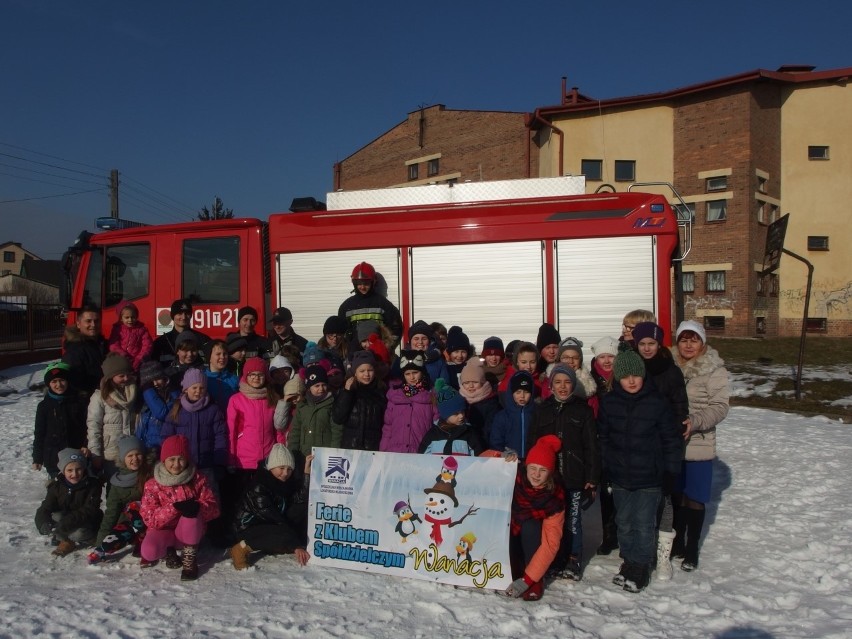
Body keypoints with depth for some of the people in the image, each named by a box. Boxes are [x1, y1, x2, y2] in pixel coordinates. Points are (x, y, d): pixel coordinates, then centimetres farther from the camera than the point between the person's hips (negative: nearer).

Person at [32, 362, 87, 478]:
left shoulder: (78, 402, 1)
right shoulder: (44, 406, 0)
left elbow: (86, 428, 5)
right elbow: (39, 434, 4)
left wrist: (85, 448, -3)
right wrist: (37, 459, 3)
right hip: (53, 458, 0)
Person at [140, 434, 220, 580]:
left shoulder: (198, 479, -6)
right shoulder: (152, 485, -6)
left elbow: (214, 508, -11)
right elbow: (149, 519, -14)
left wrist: (198, 507, -34)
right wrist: (173, 508, -32)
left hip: (190, 531, -1)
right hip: (163, 530, 1)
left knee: (192, 512, -35)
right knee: (149, 552, -32)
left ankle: (190, 559, -14)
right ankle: (169, 550, 7)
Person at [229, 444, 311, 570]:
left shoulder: (287, 480, -2)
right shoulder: (258, 487, -24)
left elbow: (302, 499, -18)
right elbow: (272, 517, -26)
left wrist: (307, 472, -29)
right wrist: (296, 546, -27)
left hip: (273, 526, 8)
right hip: (249, 528, -8)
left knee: (302, 507, -10)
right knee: (286, 536, -33)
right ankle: (243, 548, -17)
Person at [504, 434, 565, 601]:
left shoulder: (554, 498, -25)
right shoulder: (514, 479, -22)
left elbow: (551, 544, -28)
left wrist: (527, 579, -34)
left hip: (533, 541, -1)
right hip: (509, 539, 1)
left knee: (530, 526, -32)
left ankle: (536, 581, -18)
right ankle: (513, 570, -8)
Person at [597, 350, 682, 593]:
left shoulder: (657, 403, -11)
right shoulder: (609, 402, -2)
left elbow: (671, 440, -4)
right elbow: (603, 437, 6)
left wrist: (670, 473, -4)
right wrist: (605, 467, 4)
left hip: (649, 477, -3)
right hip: (619, 476, 3)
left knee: (644, 525, 3)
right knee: (624, 523, 16)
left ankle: (641, 566, 21)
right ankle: (628, 561, 33)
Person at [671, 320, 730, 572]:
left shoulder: (714, 370, -9)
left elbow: (720, 407, -14)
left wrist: (694, 422, -27)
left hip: (698, 447, -4)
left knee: (694, 499, 6)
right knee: (676, 495, 15)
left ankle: (692, 549, 22)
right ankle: (677, 542, 32)